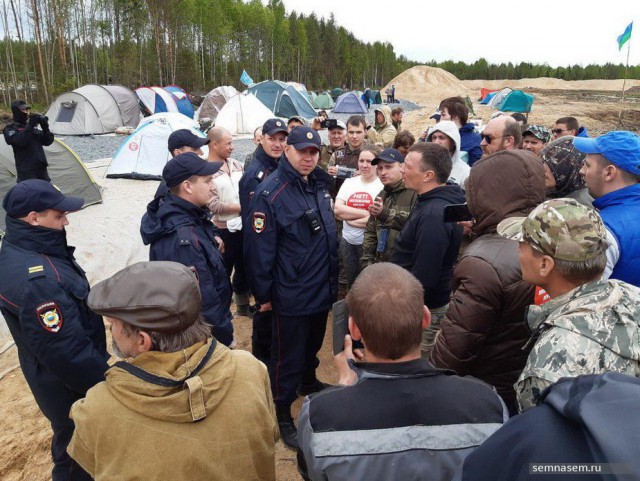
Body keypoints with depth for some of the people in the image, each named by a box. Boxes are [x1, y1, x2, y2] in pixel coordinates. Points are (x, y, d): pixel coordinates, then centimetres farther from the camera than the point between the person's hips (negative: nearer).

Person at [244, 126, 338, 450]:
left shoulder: (320, 184, 3)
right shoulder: (270, 193, -20)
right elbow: (259, 248, -18)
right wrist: (263, 295, -14)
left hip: (322, 288, 7)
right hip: (291, 296, -7)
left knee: (313, 343, 27)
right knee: (287, 356, 8)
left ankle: (308, 382, 52)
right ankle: (282, 415, 27)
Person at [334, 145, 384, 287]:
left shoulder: (383, 186, -10)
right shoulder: (349, 182, 5)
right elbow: (337, 210, -7)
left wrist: (348, 217, -11)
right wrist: (366, 213, -15)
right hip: (348, 241, 5)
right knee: (351, 284, 19)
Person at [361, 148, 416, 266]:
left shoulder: (415, 192, -11)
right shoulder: (381, 195, 15)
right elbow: (371, 231, 17)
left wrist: (386, 214, -31)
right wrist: (367, 260, 8)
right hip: (381, 263, 7)